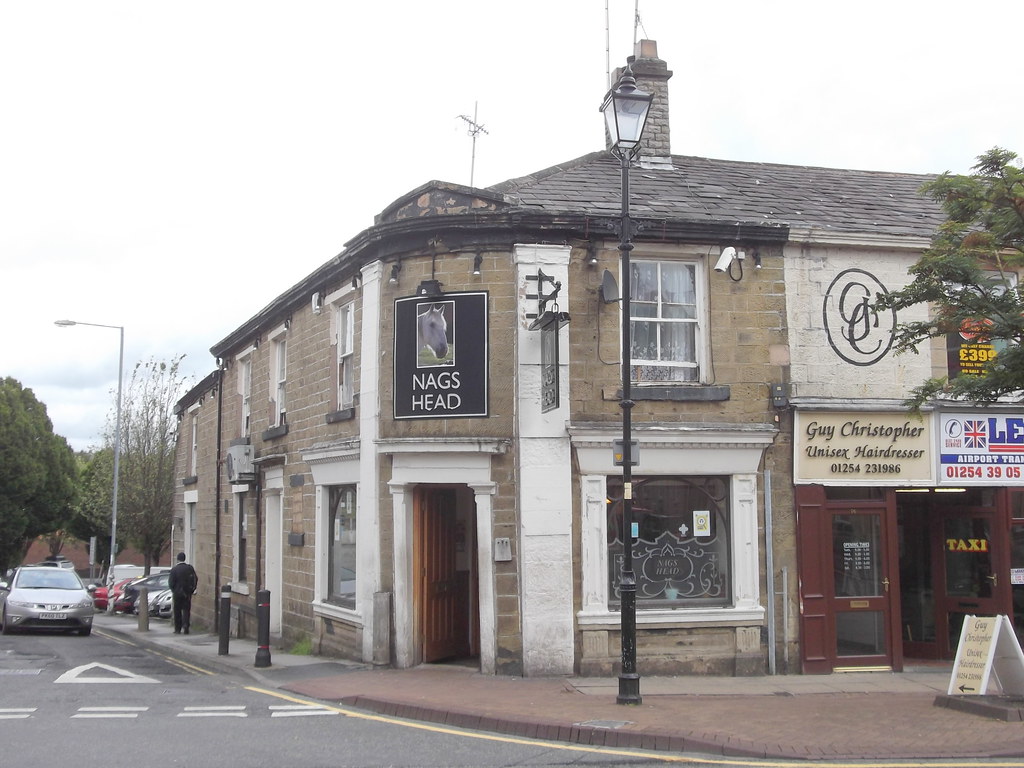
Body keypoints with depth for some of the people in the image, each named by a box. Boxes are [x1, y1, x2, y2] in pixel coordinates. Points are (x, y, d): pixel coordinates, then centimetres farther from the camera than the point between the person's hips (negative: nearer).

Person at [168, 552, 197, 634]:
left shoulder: (174, 569, -11)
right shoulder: (190, 568, -2)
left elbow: (171, 582, -11)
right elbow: (195, 579, 1)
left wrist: (173, 590, 6)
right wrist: (192, 590, 11)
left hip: (177, 593, -2)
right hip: (187, 593, 2)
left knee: (177, 611, 8)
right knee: (186, 610, 9)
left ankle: (178, 629, 10)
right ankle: (185, 626, -6)